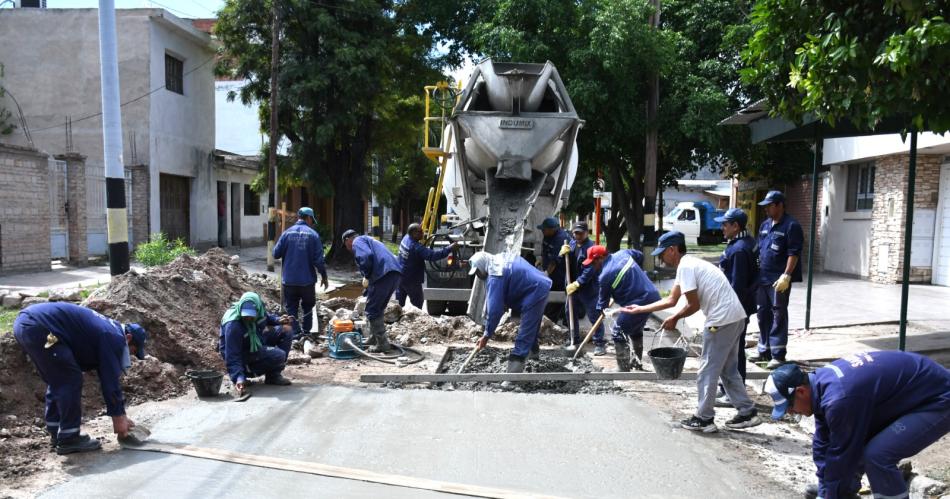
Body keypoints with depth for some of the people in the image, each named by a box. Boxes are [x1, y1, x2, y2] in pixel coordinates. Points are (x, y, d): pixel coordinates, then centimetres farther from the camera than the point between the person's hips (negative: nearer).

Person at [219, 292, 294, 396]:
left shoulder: (259, 309, -16)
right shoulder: (233, 326, -35)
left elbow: (266, 317, 12)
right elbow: (232, 357, -34)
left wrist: (278, 320, -6)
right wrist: (239, 378, -44)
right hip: (245, 353, -8)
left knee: (286, 330, -1)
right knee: (278, 355, -28)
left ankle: (275, 374, 4)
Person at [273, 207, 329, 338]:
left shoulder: (287, 233, -3)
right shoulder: (313, 234, -6)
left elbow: (276, 254, -2)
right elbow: (318, 259, -8)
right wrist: (324, 276, 3)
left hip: (289, 280, 1)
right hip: (307, 280, 0)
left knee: (291, 308, 9)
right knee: (307, 307, 17)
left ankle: (296, 333, -1)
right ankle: (306, 332, 18)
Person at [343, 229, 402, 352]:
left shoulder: (357, 241, 7)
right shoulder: (369, 240, 36)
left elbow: (366, 256, -17)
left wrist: (366, 277, -6)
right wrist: (366, 290, 43)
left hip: (383, 275, -9)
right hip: (395, 274, 9)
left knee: (372, 311, 0)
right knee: (378, 309, 22)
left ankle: (382, 344, 1)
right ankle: (373, 338, 32)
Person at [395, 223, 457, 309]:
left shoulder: (406, 238, -3)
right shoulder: (416, 247, -28)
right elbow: (432, 255, -35)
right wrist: (449, 248, -32)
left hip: (400, 277, 8)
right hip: (412, 281, -8)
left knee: (399, 302, 17)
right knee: (417, 303, 5)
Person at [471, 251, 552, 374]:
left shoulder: (495, 277, -20)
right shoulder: (500, 259, 10)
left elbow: (494, 309, -23)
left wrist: (486, 335, -16)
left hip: (534, 293, -10)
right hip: (541, 287, 10)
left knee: (525, 333, -15)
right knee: (532, 325, 31)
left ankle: (514, 370, -19)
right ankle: (532, 350, 53)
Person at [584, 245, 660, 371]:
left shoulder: (605, 276, -14)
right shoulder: (622, 253, 6)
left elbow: (603, 299, -1)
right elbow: (640, 255, 26)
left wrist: (600, 311, 19)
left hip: (638, 303, -9)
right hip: (653, 295, 9)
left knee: (618, 333, -1)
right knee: (636, 329, 28)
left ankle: (623, 369, -1)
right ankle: (637, 361, 42)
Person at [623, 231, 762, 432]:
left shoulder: (685, 267, -14)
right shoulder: (689, 264, 17)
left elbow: (693, 305, -15)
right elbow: (671, 300, 22)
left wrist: (674, 319, 2)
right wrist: (640, 309, 23)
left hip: (722, 320, -10)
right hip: (735, 318, 10)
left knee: (708, 371, 1)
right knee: (729, 370, 20)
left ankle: (703, 419, 11)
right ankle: (747, 413, 25)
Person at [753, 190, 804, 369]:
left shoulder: (791, 226, -9)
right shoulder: (764, 225, 14)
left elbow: (794, 253, -15)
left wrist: (786, 275, -21)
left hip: (779, 280, -8)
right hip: (762, 278, 8)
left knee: (778, 316, -2)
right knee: (763, 314, 12)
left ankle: (778, 354, 3)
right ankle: (764, 351, 22)